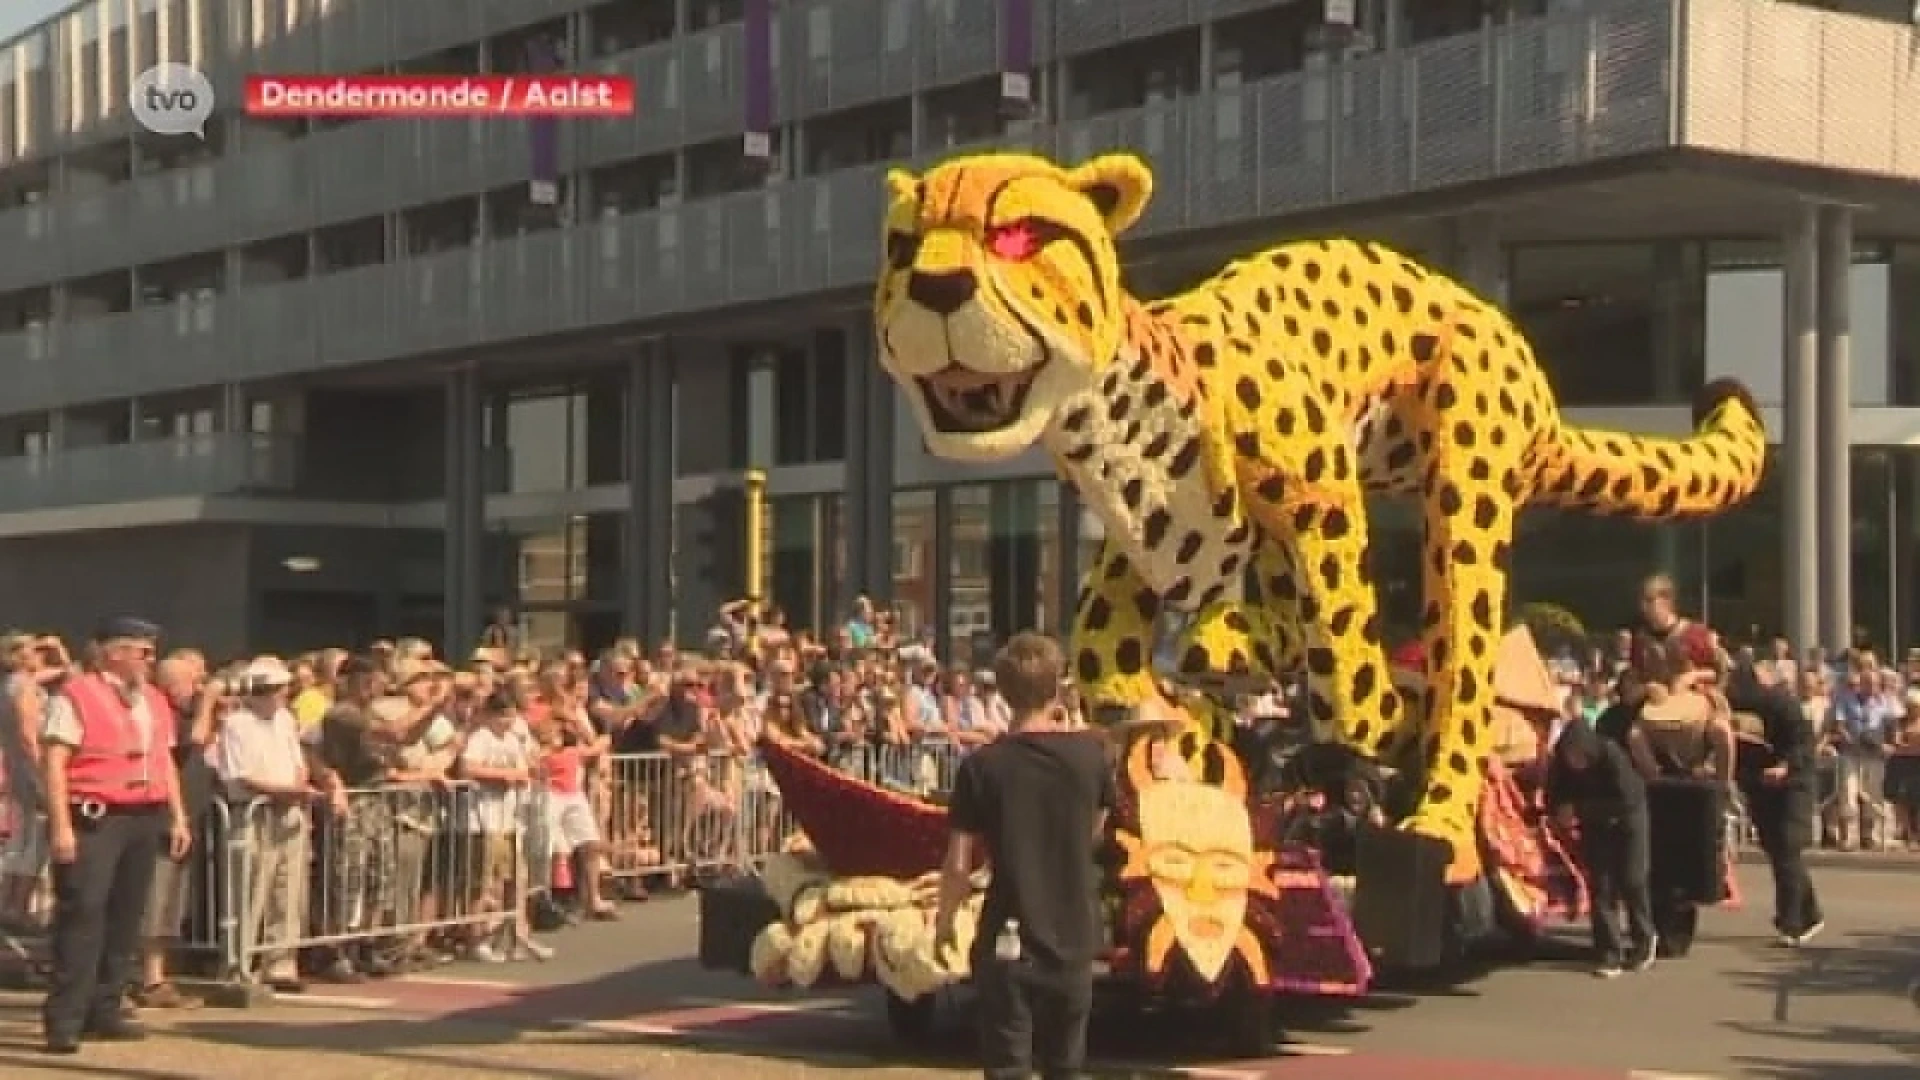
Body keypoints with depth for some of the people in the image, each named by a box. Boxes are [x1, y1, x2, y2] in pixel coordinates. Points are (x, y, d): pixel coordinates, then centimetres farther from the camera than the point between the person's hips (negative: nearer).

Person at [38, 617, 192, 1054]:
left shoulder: (153, 700, 16)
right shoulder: (76, 696, -7)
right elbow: (55, 763, -11)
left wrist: (178, 817, 14)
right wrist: (61, 825, -18)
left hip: (145, 819, 7)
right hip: (94, 818, -7)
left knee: (127, 916, 8)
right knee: (81, 914, -10)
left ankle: (104, 1010, 17)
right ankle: (64, 1019, -9)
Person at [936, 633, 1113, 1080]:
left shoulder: (983, 765, -10)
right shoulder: (1090, 752, -4)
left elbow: (959, 863, -10)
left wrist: (944, 918, 9)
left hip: (1010, 943, -3)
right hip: (1073, 941, 3)